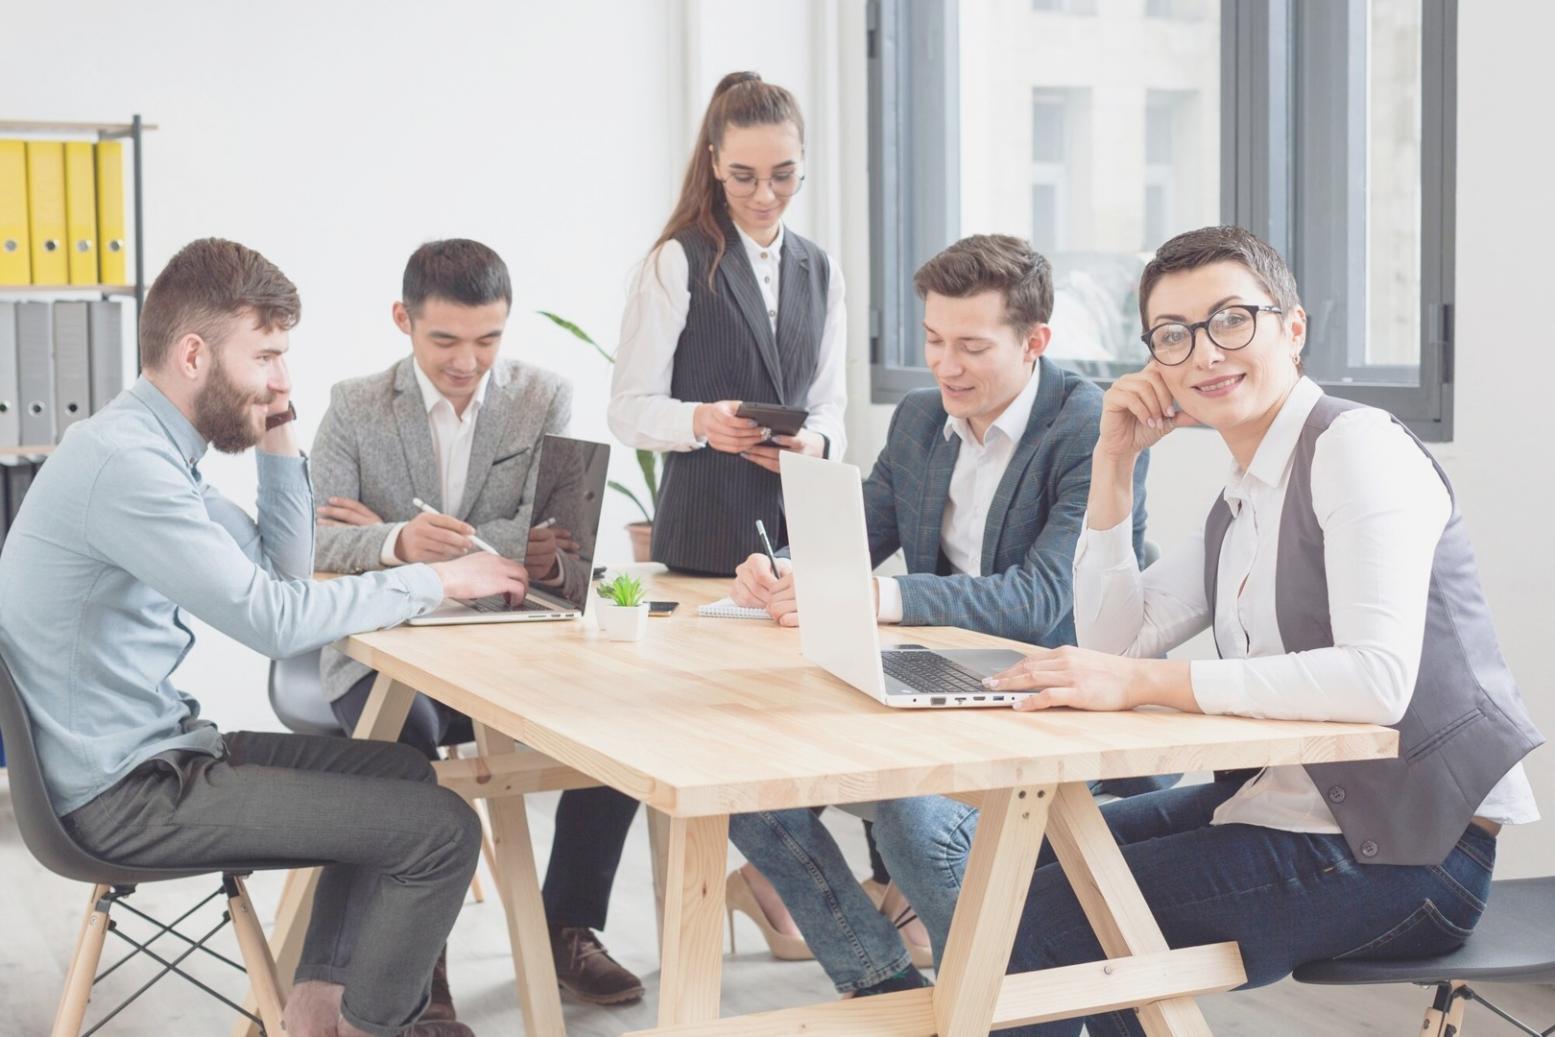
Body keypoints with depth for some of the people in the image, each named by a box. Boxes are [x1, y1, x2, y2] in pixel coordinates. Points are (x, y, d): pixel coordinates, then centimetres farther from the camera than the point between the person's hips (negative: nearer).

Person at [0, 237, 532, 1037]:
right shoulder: (124, 461, -22)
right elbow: (274, 620, -25)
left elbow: (281, 572, 15)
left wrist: (279, 444, 5)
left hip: (150, 749, 11)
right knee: (443, 829, -11)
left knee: (402, 772, 20)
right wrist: (437, 581, -15)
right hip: (124, 794, -11)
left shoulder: (154, 448, 10)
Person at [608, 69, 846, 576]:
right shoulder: (677, 263, -3)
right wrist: (700, 420, -26)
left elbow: (828, 400, 13)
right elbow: (629, 410, -6)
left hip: (802, 524, 5)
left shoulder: (820, 271, 14)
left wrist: (815, 443, -9)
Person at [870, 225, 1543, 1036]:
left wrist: (1147, 682, -29)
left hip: (1407, 851, -9)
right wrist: (1114, 460, 4)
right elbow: (1114, 639, 11)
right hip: (1289, 805, 9)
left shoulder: (1357, 445, -15)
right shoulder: (1242, 501, 13)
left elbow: (1379, 679, -28)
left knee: (1051, 921, -13)